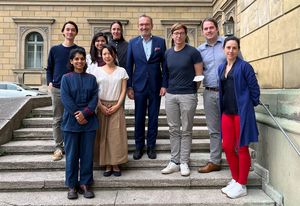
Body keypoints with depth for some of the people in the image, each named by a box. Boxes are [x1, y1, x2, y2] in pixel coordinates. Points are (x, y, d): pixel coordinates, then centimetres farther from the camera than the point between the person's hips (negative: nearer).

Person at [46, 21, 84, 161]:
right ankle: (58, 147, 15)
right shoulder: (55, 49, 8)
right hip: (57, 89, 1)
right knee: (58, 120, 5)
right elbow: (49, 69, 13)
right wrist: (50, 83, 0)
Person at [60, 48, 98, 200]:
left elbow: (94, 98, 0)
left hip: (89, 121, 2)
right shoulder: (66, 78, 2)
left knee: (87, 154, 6)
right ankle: (72, 185, 18)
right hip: (71, 121, -2)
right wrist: (77, 115, -13)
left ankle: (85, 184, 18)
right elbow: (66, 99, -6)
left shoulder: (91, 78, 8)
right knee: (72, 154, 6)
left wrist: (85, 113, -14)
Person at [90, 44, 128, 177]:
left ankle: (116, 164, 10)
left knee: (116, 135, -2)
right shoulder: (97, 71, 5)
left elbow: (123, 91, 2)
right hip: (102, 107, 1)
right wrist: (101, 106, -9)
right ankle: (107, 165, 12)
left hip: (116, 107, 0)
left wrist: (117, 106, -9)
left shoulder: (121, 71, 5)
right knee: (103, 135, 2)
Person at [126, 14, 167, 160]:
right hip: (139, 86, 0)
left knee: (153, 118, 8)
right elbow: (129, 65, 4)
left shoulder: (160, 42, 3)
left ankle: (151, 146, 22)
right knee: (139, 118, 7)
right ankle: (139, 146, 22)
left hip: (156, 86, 0)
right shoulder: (132, 42, 4)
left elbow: (164, 65, 1)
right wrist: (129, 86, -1)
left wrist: (164, 85, -5)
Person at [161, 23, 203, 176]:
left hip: (188, 96, -4)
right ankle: (174, 161, 17)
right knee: (173, 130, 8)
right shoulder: (168, 53, 11)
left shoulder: (193, 52, -2)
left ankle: (184, 162, 13)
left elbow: (199, 75, -1)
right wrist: (166, 87, 9)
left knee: (186, 131, 3)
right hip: (170, 95, 4)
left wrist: (191, 90, 3)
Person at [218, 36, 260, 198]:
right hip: (226, 112, 6)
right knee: (227, 147, 9)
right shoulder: (221, 68, 13)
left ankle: (241, 185, 16)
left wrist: (251, 105, 1)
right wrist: (222, 108, 15)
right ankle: (235, 180, 27)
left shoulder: (244, 66, -6)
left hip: (241, 112, -6)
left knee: (242, 148, 3)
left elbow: (254, 88, -5)